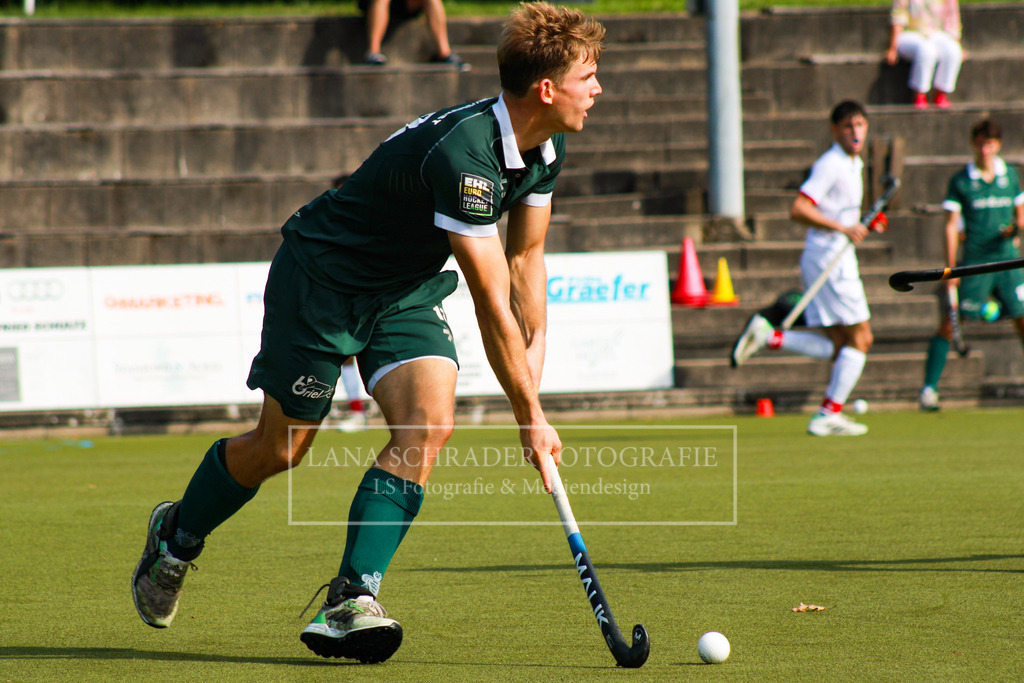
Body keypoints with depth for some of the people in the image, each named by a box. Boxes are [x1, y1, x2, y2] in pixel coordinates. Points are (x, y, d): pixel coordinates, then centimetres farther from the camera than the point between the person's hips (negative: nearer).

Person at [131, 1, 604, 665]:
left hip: (407, 288, 7)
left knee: (429, 424, -17)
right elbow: (492, 305, -33)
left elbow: (526, 255, 10)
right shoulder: (462, 154, -36)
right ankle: (175, 537, 34)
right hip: (322, 279, -7)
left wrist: (536, 345, -4)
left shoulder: (544, 149, -7)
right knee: (282, 446, 4)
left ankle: (350, 602, -19)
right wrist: (531, 417, -29)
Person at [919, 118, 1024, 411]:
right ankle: (928, 389, 0)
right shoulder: (960, 181, -1)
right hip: (974, 263, -3)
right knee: (949, 323, -6)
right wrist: (951, 269, -8)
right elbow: (951, 227, -2)